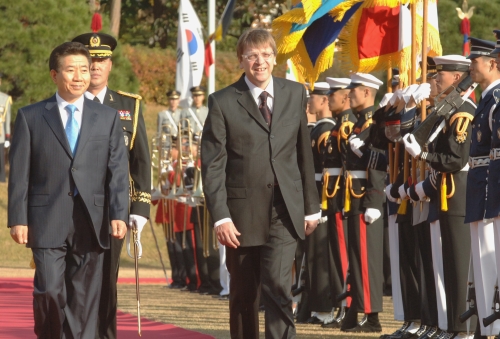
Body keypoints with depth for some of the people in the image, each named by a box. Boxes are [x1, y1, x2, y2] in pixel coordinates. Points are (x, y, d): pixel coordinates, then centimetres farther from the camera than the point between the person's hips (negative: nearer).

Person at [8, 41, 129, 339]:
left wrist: (119, 215, -7)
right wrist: (18, 219, -5)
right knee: (50, 292, -10)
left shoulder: (108, 118, 11)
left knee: (85, 299, 1)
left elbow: (118, 171, 5)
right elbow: (19, 174, 3)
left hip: (91, 223, 2)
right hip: (47, 223, -1)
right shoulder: (31, 117, 7)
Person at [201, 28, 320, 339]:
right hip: (243, 213, -1)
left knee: (277, 284, -14)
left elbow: (305, 153, 11)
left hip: (285, 211, 1)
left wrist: (311, 206, 10)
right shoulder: (223, 103, -2)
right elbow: (212, 165, -6)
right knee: (244, 296, 9)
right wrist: (220, 216, -14)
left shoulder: (295, 94, 7)